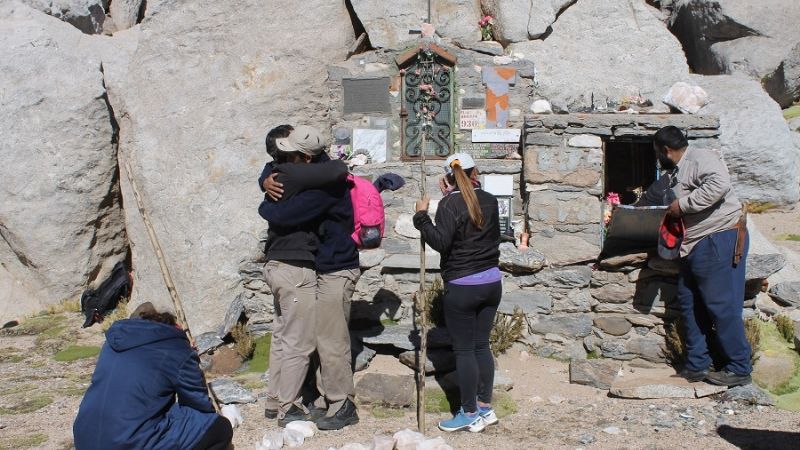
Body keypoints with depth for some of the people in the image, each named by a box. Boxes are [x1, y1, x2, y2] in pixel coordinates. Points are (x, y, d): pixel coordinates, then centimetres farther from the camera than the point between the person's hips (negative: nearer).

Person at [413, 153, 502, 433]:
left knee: (464, 350, 1)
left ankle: (470, 414, 7)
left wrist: (422, 216, -11)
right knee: (481, 345, 14)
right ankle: (486, 408, 20)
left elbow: (441, 242, -20)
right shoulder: (489, 200, 6)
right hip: (492, 282, 7)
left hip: (462, 287, -6)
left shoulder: (450, 204, -12)